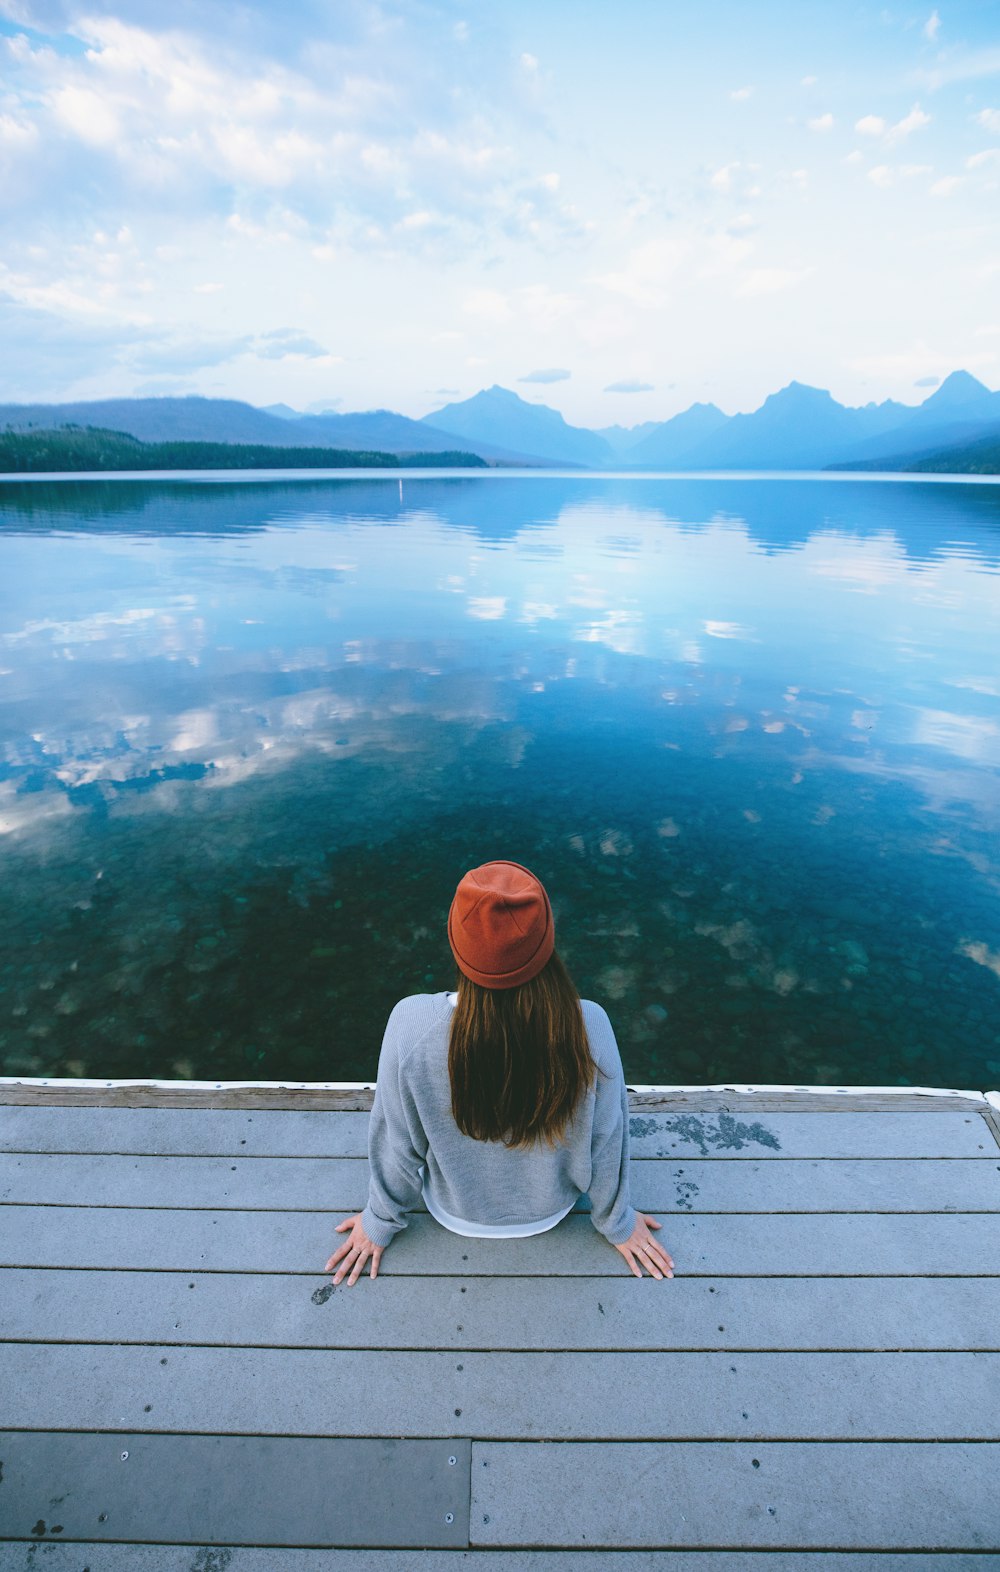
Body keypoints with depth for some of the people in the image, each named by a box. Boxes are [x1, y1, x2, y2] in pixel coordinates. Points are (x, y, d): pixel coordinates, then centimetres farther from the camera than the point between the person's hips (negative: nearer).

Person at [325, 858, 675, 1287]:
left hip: (455, 1211, 0)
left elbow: (396, 1145, -19)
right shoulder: (589, 1027, -34)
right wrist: (616, 1224, 5)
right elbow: (606, 1143, -18)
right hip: (550, 1209, 1)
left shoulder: (411, 1024, -36)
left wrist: (380, 1222, 3)